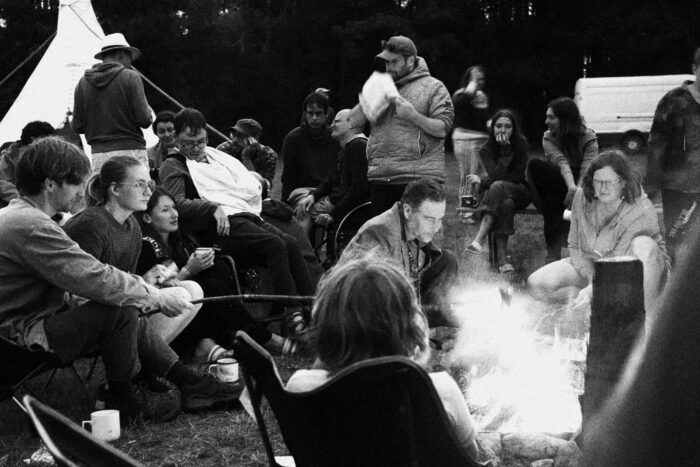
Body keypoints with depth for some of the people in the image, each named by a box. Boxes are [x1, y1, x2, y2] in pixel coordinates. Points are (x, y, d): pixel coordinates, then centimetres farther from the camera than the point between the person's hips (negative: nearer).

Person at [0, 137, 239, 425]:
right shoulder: (29, 226, -24)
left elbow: (81, 276, 11)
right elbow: (96, 280, -27)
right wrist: (157, 296, -16)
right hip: (24, 335, -11)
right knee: (120, 312, -23)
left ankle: (190, 383, 11)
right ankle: (124, 402, -4)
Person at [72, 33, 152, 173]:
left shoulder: (83, 83, 8)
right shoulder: (130, 77, -3)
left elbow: (77, 127, 7)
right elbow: (144, 120, -9)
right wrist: (149, 112, 12)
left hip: (98, 153, 4)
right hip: (130, 150, -4)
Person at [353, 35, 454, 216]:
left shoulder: (433, 87, 3)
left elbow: (443, 128, -6)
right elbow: (355, 120, 13)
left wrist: (412, 115, -17)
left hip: (418, 178, -5)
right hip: (380, 177, 5)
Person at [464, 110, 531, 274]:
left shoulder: (520, 143, -6)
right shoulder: (486, 150, -4)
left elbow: (517, 177, -11)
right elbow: (498, 176, -17)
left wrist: (482, 181, -13)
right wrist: (506, 150, -21)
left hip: (520, 191, 0)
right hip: (497, 193, 0)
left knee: (498, 187, -35)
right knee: (506, 204, -37)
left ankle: (478, 240, -44)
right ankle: (502, 257, -45)